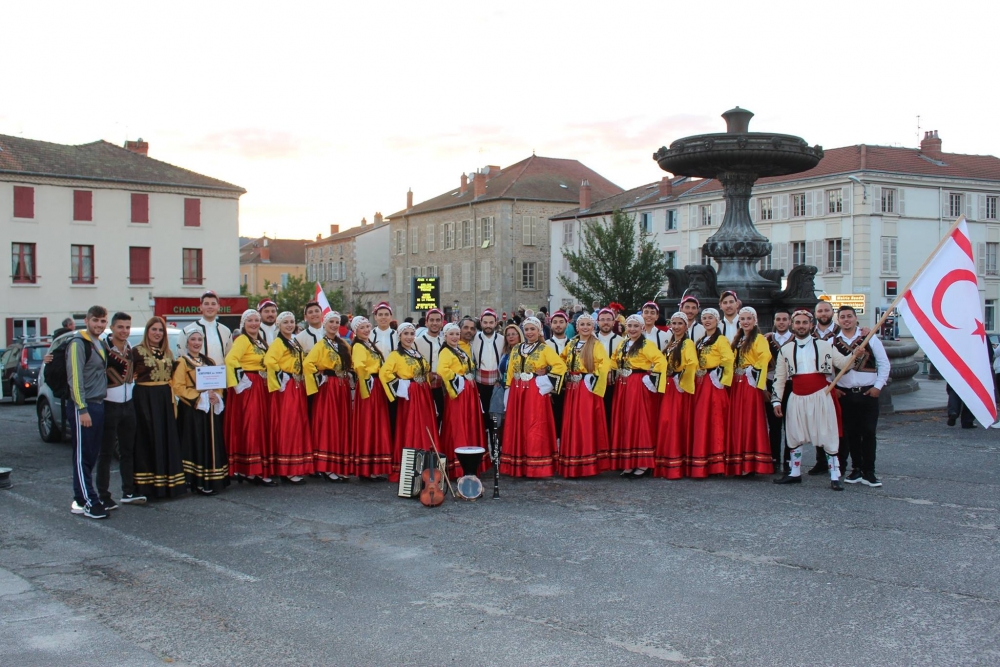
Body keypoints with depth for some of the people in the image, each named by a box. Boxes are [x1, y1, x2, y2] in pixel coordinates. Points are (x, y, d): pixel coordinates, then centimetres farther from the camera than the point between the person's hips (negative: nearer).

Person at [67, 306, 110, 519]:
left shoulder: (98, 344, 17)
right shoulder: (78, 344, -11)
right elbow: (75, 378, -17)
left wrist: (98, 404, 14)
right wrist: (82, 409, -21)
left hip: (98, 405, 9)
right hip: (84, 407, -9)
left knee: (92, 456, 11)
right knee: (82, 456, -5)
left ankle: (81, 499, 17)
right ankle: (88, 503, -5)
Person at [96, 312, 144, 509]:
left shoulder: (130, 348, 8)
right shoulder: (102, 347, -15)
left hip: (128, 404, 7)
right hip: (109, 405, -7)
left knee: (128, 450, 12)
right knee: (106, 453, -1)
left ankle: (128, 492, 20)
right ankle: (104, 496, 4)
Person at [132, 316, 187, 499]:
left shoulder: (167, 353, 15)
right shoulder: (137, 351, -4)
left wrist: (172, 399, 11)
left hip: (165, 399, 6)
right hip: (145, 399, -6)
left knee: (167, 439, 6)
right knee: (148, 440, -3)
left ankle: (168, 482, 12)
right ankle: (148, 484, 2)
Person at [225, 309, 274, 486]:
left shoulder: (260, 341, 18)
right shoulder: (242, 339, -10)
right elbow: (231, 359, -24)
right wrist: (240, 380, -20)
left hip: (260, 387, 9)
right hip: (248, 387, -9)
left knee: (261, 426, 10)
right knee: (250, 426, -8)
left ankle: (247, 470, 16)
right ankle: (253, 471, -6)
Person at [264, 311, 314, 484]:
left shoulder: (296, 343, 17)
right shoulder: (278, 343, -8)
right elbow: (269, 361, -24)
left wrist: (301, 378, 15)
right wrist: (281, 378, -17)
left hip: (298, 387, 8)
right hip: (286, 388, -8)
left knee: (299, 424, 10)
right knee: (287, 426, -7)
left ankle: (298, 467, 17)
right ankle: (288, 470, -4)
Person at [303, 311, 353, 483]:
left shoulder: (344, 345, 13)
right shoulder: (320, 345, -5)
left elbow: (350, 364, 26)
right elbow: (307, 363, -19)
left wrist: (349, 375, 10)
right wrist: (319, 378, -15)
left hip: (342, 388, 6)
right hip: (327, 388, -6)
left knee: (342, 426, 7)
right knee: (327, 425, -6)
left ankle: (341, 466, 13)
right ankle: (327, 468, -3)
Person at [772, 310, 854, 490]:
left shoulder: (825, 345, 5)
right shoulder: (785, 349, 9)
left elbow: (843, 363, -1)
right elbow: (779, 378, 10)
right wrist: (776, 400, 4)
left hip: (820, 396, -2)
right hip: (797, 398, 2)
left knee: (827, 437, -3)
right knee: (794, 437, 9)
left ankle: (835, 477, 1)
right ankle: (795, 473, 21)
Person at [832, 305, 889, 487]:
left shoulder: (870, 338, -1)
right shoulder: (832, 342, 4)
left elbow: (884, 363, 1)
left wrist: (878, 386, -6)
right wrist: (832, 388, -2)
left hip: (868, 393, -2)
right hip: (845, 394, 2)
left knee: (868, 433, -1)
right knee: (851, 434, 7)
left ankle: (868, 472, 5)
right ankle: (857, 469, 17)